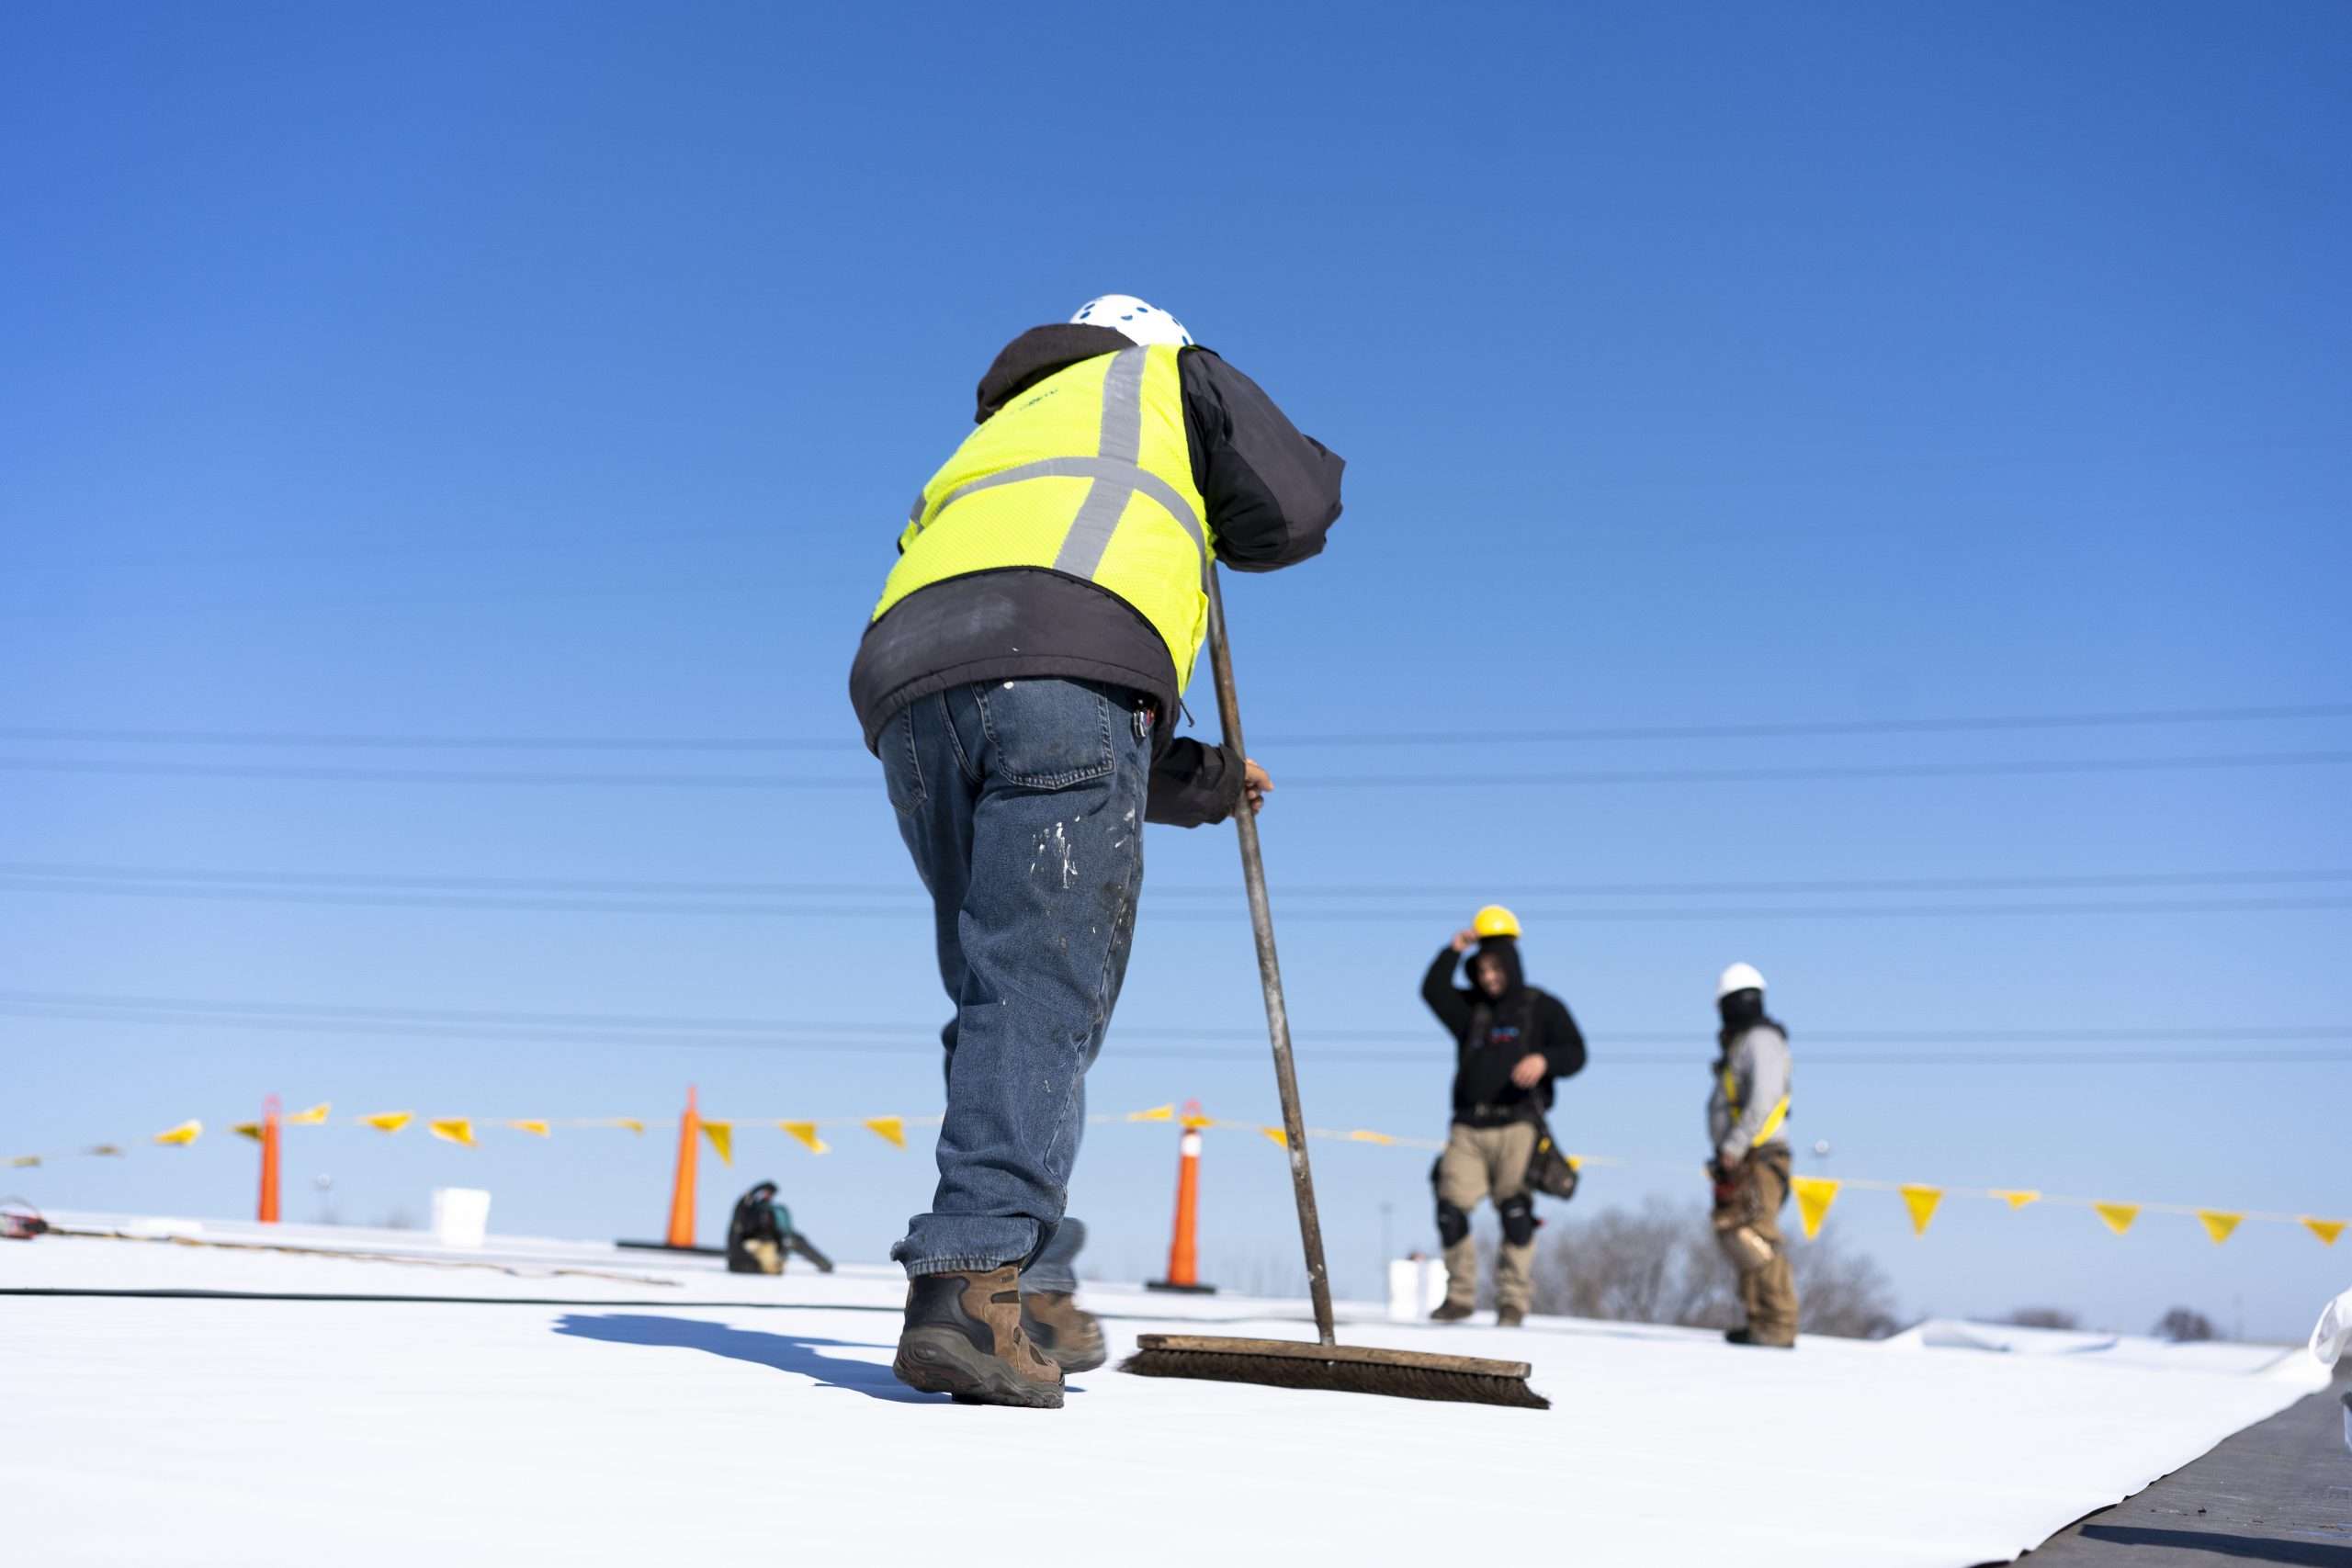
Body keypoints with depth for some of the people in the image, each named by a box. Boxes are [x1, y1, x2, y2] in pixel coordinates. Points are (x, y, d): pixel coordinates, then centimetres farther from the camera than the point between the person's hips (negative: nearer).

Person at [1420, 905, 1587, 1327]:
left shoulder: (1543, 1008, 10)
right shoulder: (1471, 1008, 18)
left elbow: (1575, 1053, 3)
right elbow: (1433, 991, 4)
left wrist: (1544, 1059, -17)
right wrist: (1454, 951, -6)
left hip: (1517, 1126, -3)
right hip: (1469, 1128, 3)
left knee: (1515, 1213, -13)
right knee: (1451, 1210, -6)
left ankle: (1513, 1302, -5)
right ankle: (1460, 1296, 6)